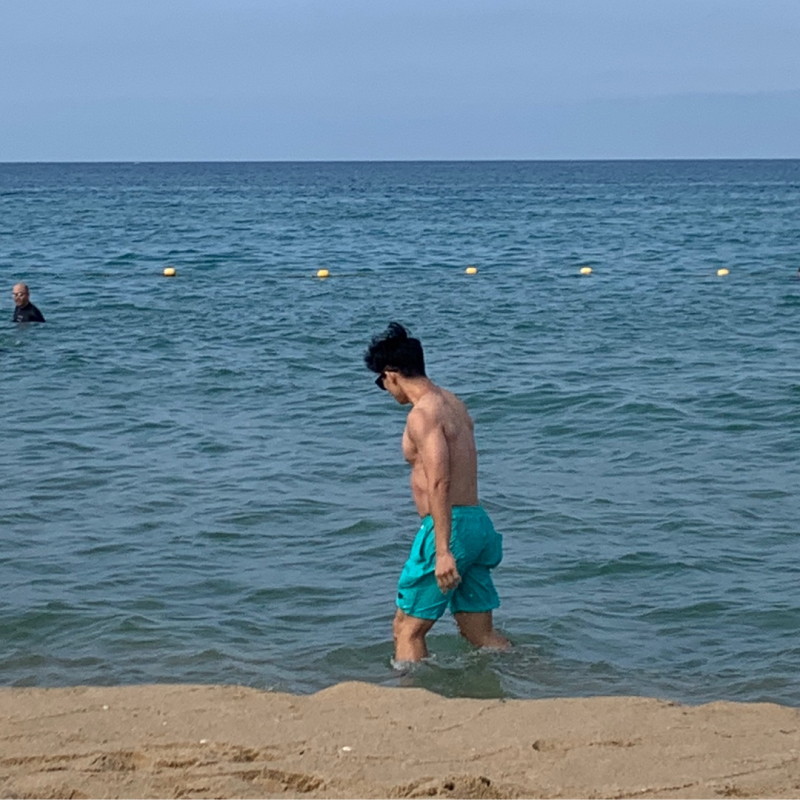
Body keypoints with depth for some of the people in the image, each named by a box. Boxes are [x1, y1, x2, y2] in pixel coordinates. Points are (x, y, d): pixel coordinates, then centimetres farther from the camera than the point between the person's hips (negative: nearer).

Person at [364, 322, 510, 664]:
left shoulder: (423, 414, -14)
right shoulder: (453, 402, 15)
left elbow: (439, 483, -24)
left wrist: (443, 551, -28)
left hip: (449, 526, -9)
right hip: (478, 523, 9)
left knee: (407, 628, 1)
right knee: (481, 634, 14)